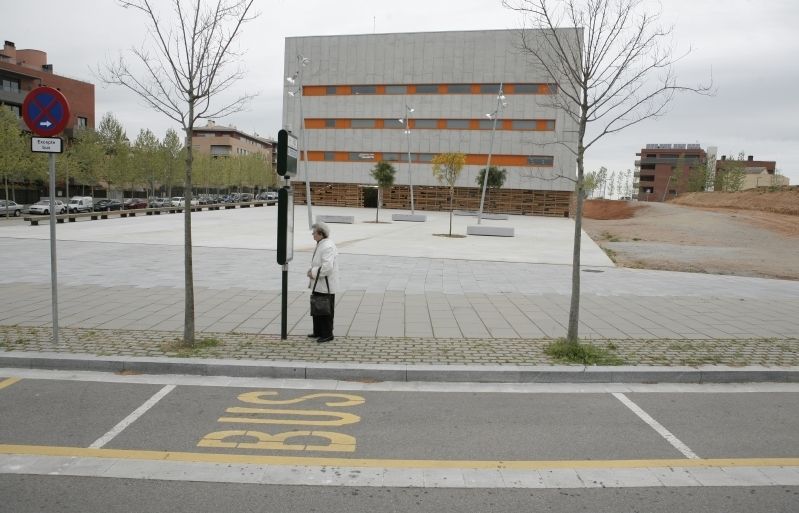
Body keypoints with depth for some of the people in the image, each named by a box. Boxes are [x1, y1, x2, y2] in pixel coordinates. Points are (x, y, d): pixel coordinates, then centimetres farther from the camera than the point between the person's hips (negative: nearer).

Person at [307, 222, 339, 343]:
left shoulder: (328, 247, -20)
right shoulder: (321, 245, 13)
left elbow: (327, 267, -29)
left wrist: (313, 273, -19)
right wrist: (311, 270, 7)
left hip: (326, 286, -11)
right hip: (318, 285, 11)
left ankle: (327, 334, 9)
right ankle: (318, 332, 29)